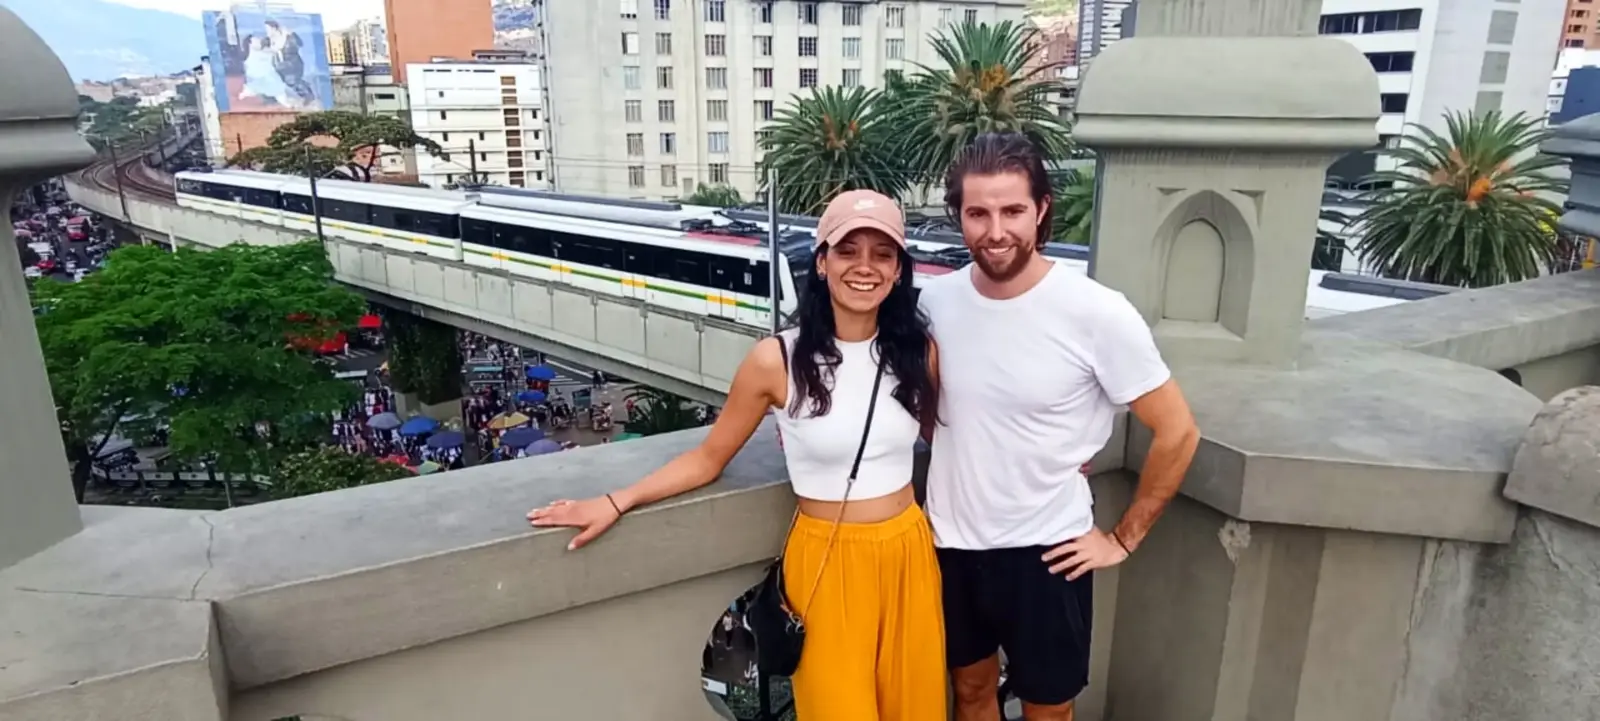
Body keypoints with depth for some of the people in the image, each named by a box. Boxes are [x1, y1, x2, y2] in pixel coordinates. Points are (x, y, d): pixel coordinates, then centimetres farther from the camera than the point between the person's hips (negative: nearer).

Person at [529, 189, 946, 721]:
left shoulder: (919, 351, -4)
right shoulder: (777, 360, -13)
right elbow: (708, 459, -3)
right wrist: (616, 502, -10)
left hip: (908, 556, 4)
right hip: (827, 563, -3)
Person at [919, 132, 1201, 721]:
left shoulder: (1098, 314, -18)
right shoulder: (935, 301, -7)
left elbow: (1177, 432, -10)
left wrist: (1123, 538, -6)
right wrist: (959, 467, 4)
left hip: (1045, 550, -3)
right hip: (951, 542, 4)